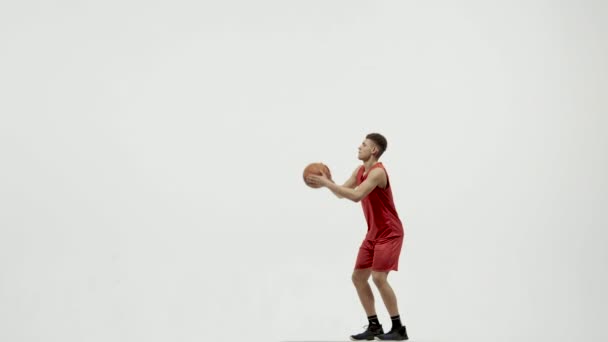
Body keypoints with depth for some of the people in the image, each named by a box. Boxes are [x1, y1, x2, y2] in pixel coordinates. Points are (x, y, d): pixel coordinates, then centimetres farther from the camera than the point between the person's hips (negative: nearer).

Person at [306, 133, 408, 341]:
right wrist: (327, 182, -9)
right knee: (358, 277, 5)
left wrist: (327, 183, -30)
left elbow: (356, 196, -33)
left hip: (389, 234, -9)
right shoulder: (359, 171, 9)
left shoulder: (378, 172, -21)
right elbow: (341, 193, 10)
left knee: (379, 277, -17)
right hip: (373, 234, 9)